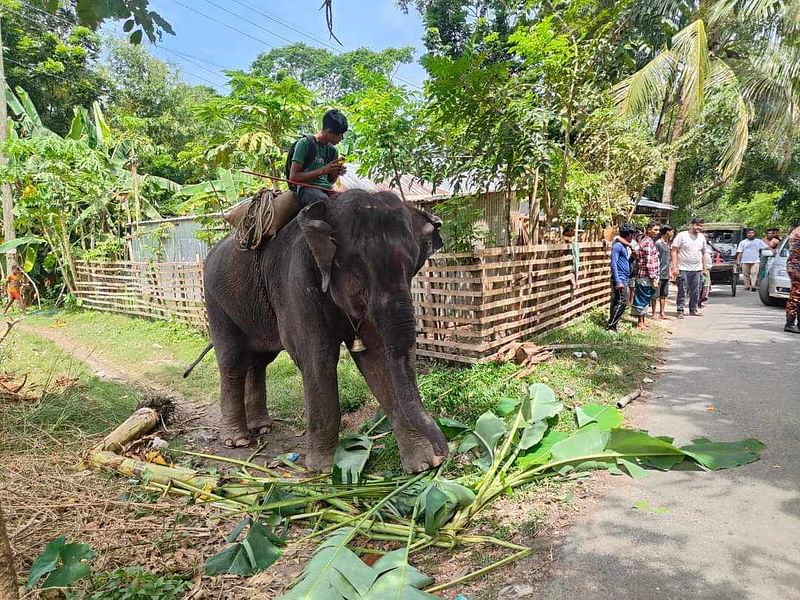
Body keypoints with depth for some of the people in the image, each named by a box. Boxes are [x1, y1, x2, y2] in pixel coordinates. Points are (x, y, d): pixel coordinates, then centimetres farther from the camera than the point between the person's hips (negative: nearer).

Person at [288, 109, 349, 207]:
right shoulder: (305, 143, 0)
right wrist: (323, 170, -13)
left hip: (326, 189, 5)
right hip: (307, 188, -5)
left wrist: (336, 173, 0)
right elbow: (293, 177, -7)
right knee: (324, 200, -40)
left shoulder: (333, 150, 17)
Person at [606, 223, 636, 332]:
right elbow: (613, 264, -18)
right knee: (621, 303, -11)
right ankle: (610, 326, -7)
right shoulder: (617, 246, -12)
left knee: (617, 303, 11)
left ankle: (613, 324, 16)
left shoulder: (624, 246, 17)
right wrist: (618, 281, -22)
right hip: (620, 279, -10)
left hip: (623, 279, 10)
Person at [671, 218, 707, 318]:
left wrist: (704, 267, 15)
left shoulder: (702, 237, 11)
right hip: (683, 269, -5)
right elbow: (674, 251, -8)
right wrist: (675, 267, -14)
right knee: (682, 291, -3)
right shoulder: (681, 235, -6)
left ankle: (693, 310, 21)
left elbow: (703, 253, 19)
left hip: (697, 269, 5)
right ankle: (680, 311, 4)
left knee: (695, 292, 10)